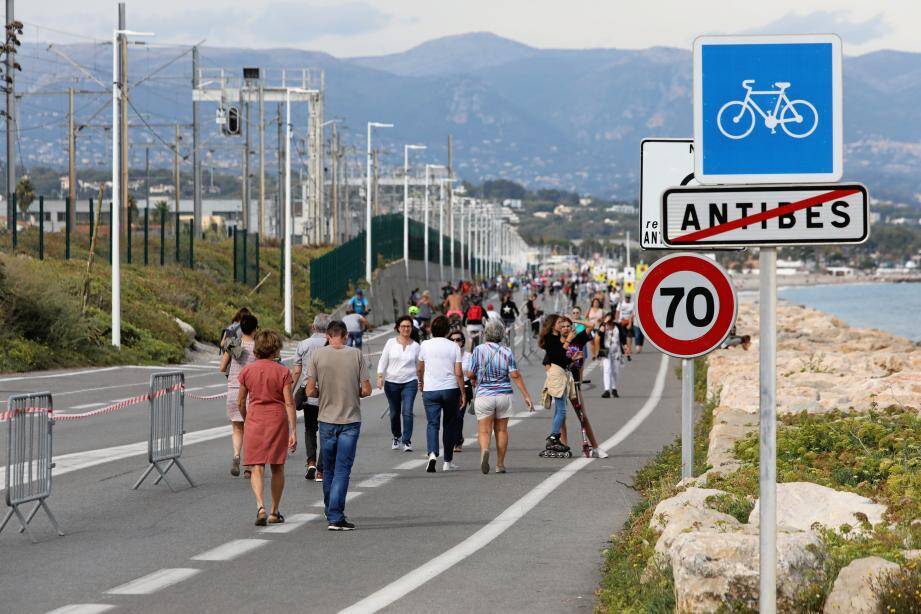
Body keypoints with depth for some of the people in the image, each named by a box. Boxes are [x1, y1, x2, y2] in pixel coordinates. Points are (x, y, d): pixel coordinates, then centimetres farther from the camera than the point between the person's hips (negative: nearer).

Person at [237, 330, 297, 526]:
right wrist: (293, 432, -9)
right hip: (277, 421, -1)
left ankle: (260, 507, -22)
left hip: (254, 421, 1)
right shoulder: (282, 371, -7)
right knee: (277, 469, 13)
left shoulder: (247, 370, -1)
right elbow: (289, 402, -11)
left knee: (257, 468, 0)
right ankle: (275, 512, 20)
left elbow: (241, 402, 5)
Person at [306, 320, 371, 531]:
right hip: (351, 420, -1)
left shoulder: (317, 355, -4)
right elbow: (366, 390, -4)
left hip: (327, 420, 1)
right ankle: (335, 517, -10)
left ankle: (331, 513, 26)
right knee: (342, 470, -2)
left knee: (328, 470, 15)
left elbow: (310, 391, -6)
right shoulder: (356, 355, -4)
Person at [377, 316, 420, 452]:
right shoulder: (391, 343, 2)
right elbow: (383, 361, 2)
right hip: (392, 382, 1)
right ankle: (396, 437, 32)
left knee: (407, 412, -14)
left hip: (410, 382, -1)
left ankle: (407, 441, -11)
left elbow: (419, 365, 13)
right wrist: (380, 376, -10)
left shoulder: (415, 346, 4)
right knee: (394, 413, 10)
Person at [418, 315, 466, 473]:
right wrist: (463, 394, 1)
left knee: (432, 424, -1)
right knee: (449, 425, 12)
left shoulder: (425, 345, 0)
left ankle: (432, 454, -26)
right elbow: (458, 373, -7)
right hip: (450, 389, 0)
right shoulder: (454, 347, -4)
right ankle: (448, 462, 16)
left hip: (430, 390, 0)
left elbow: (420, 369, 14)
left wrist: (422, 383, 33)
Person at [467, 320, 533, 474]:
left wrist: (474, 380, 22)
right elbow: (515, 376, -5)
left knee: (484, 430, 0)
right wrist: (527, 396, -2)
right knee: (502, 430, 12)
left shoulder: (479, 350, -5)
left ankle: (484, 450, -31)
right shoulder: (507, 351, -1)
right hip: (504, 394, 2)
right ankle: (500, 464, 14)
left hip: (484, 395, -2)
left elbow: (470, 374, -2)